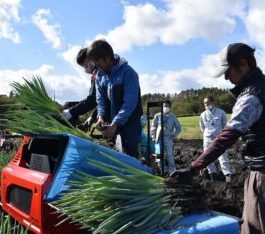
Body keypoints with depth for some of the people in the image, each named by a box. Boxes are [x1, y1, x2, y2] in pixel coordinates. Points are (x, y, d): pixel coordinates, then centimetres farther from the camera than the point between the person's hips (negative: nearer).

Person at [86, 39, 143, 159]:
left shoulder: (128, 73, -18)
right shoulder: (100, 75, 3)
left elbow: (130, 103, -23)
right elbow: (100, 99, 7)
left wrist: (115, 124, -28)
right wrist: (101, 116, -12)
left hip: (129, 121, -6)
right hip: (110, 121, 6)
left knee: (130, 155, -6)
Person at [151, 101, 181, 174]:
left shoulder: (173, 117, 3)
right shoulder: (157, 116, 5)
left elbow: (178, 128, 9)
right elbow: (153, 127, 12)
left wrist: (174, 135, -1)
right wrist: (153, 136, 6)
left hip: (168, 138, -2)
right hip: (159, 139, 2)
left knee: (169, 155, -5)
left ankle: (172, 171, 4)